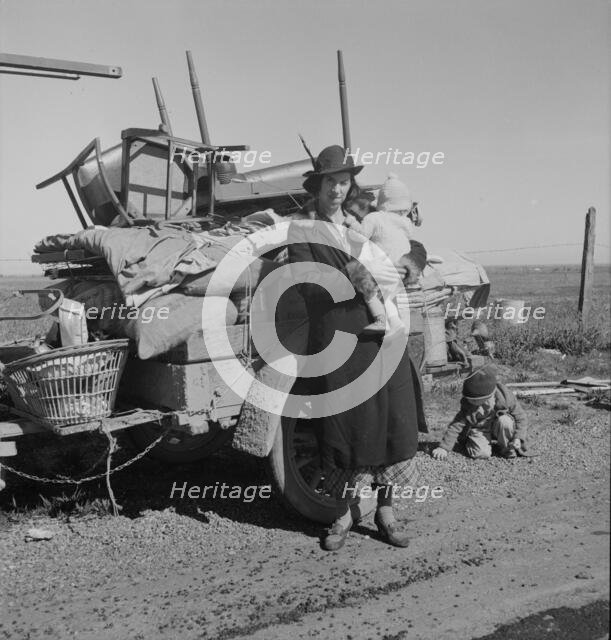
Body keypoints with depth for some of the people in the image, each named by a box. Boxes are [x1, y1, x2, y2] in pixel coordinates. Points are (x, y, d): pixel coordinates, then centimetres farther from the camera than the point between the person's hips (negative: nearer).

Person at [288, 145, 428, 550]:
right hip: (337, 340, -4)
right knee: (344, 426, 1)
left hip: (382, 337, 4)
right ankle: (345, 514, 19)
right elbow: (311, 290, -10)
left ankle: (386, 510, 18)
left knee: (391, 421, 3)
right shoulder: (302, 233, 3)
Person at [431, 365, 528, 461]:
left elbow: (520, 417, -10)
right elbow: (456, 426, -16)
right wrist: (443, 448, -20)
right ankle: (469, 442, 10)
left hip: (498, 429, 1)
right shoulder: (468, 405, -20)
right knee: (482, 453, -27)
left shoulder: (506, 396, -23)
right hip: (479, 430, -1)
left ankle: (506, 448, -5)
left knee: (505, 421, -32)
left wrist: (518, 438, -22)